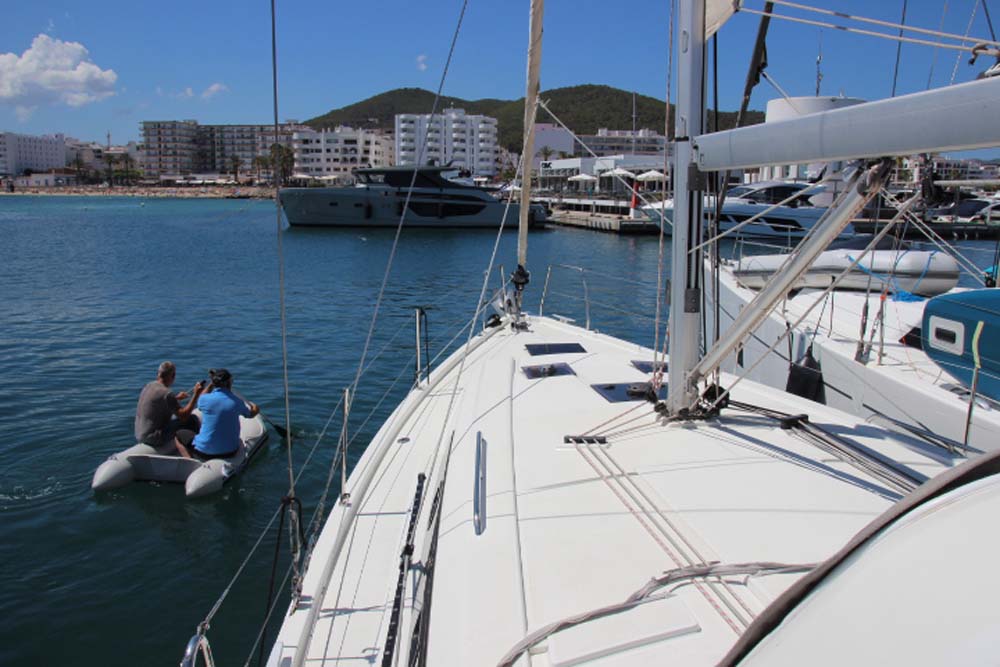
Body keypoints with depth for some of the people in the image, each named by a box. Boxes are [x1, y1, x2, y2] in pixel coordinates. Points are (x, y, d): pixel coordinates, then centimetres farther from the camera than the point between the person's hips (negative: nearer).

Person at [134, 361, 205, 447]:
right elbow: (183, 416, -21)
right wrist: (196, 395, -20)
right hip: (155, 439, -9)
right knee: (192, 419, -4)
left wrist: (176, 398, 24)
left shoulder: (149, 386, 5)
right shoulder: (166, 393, -22)